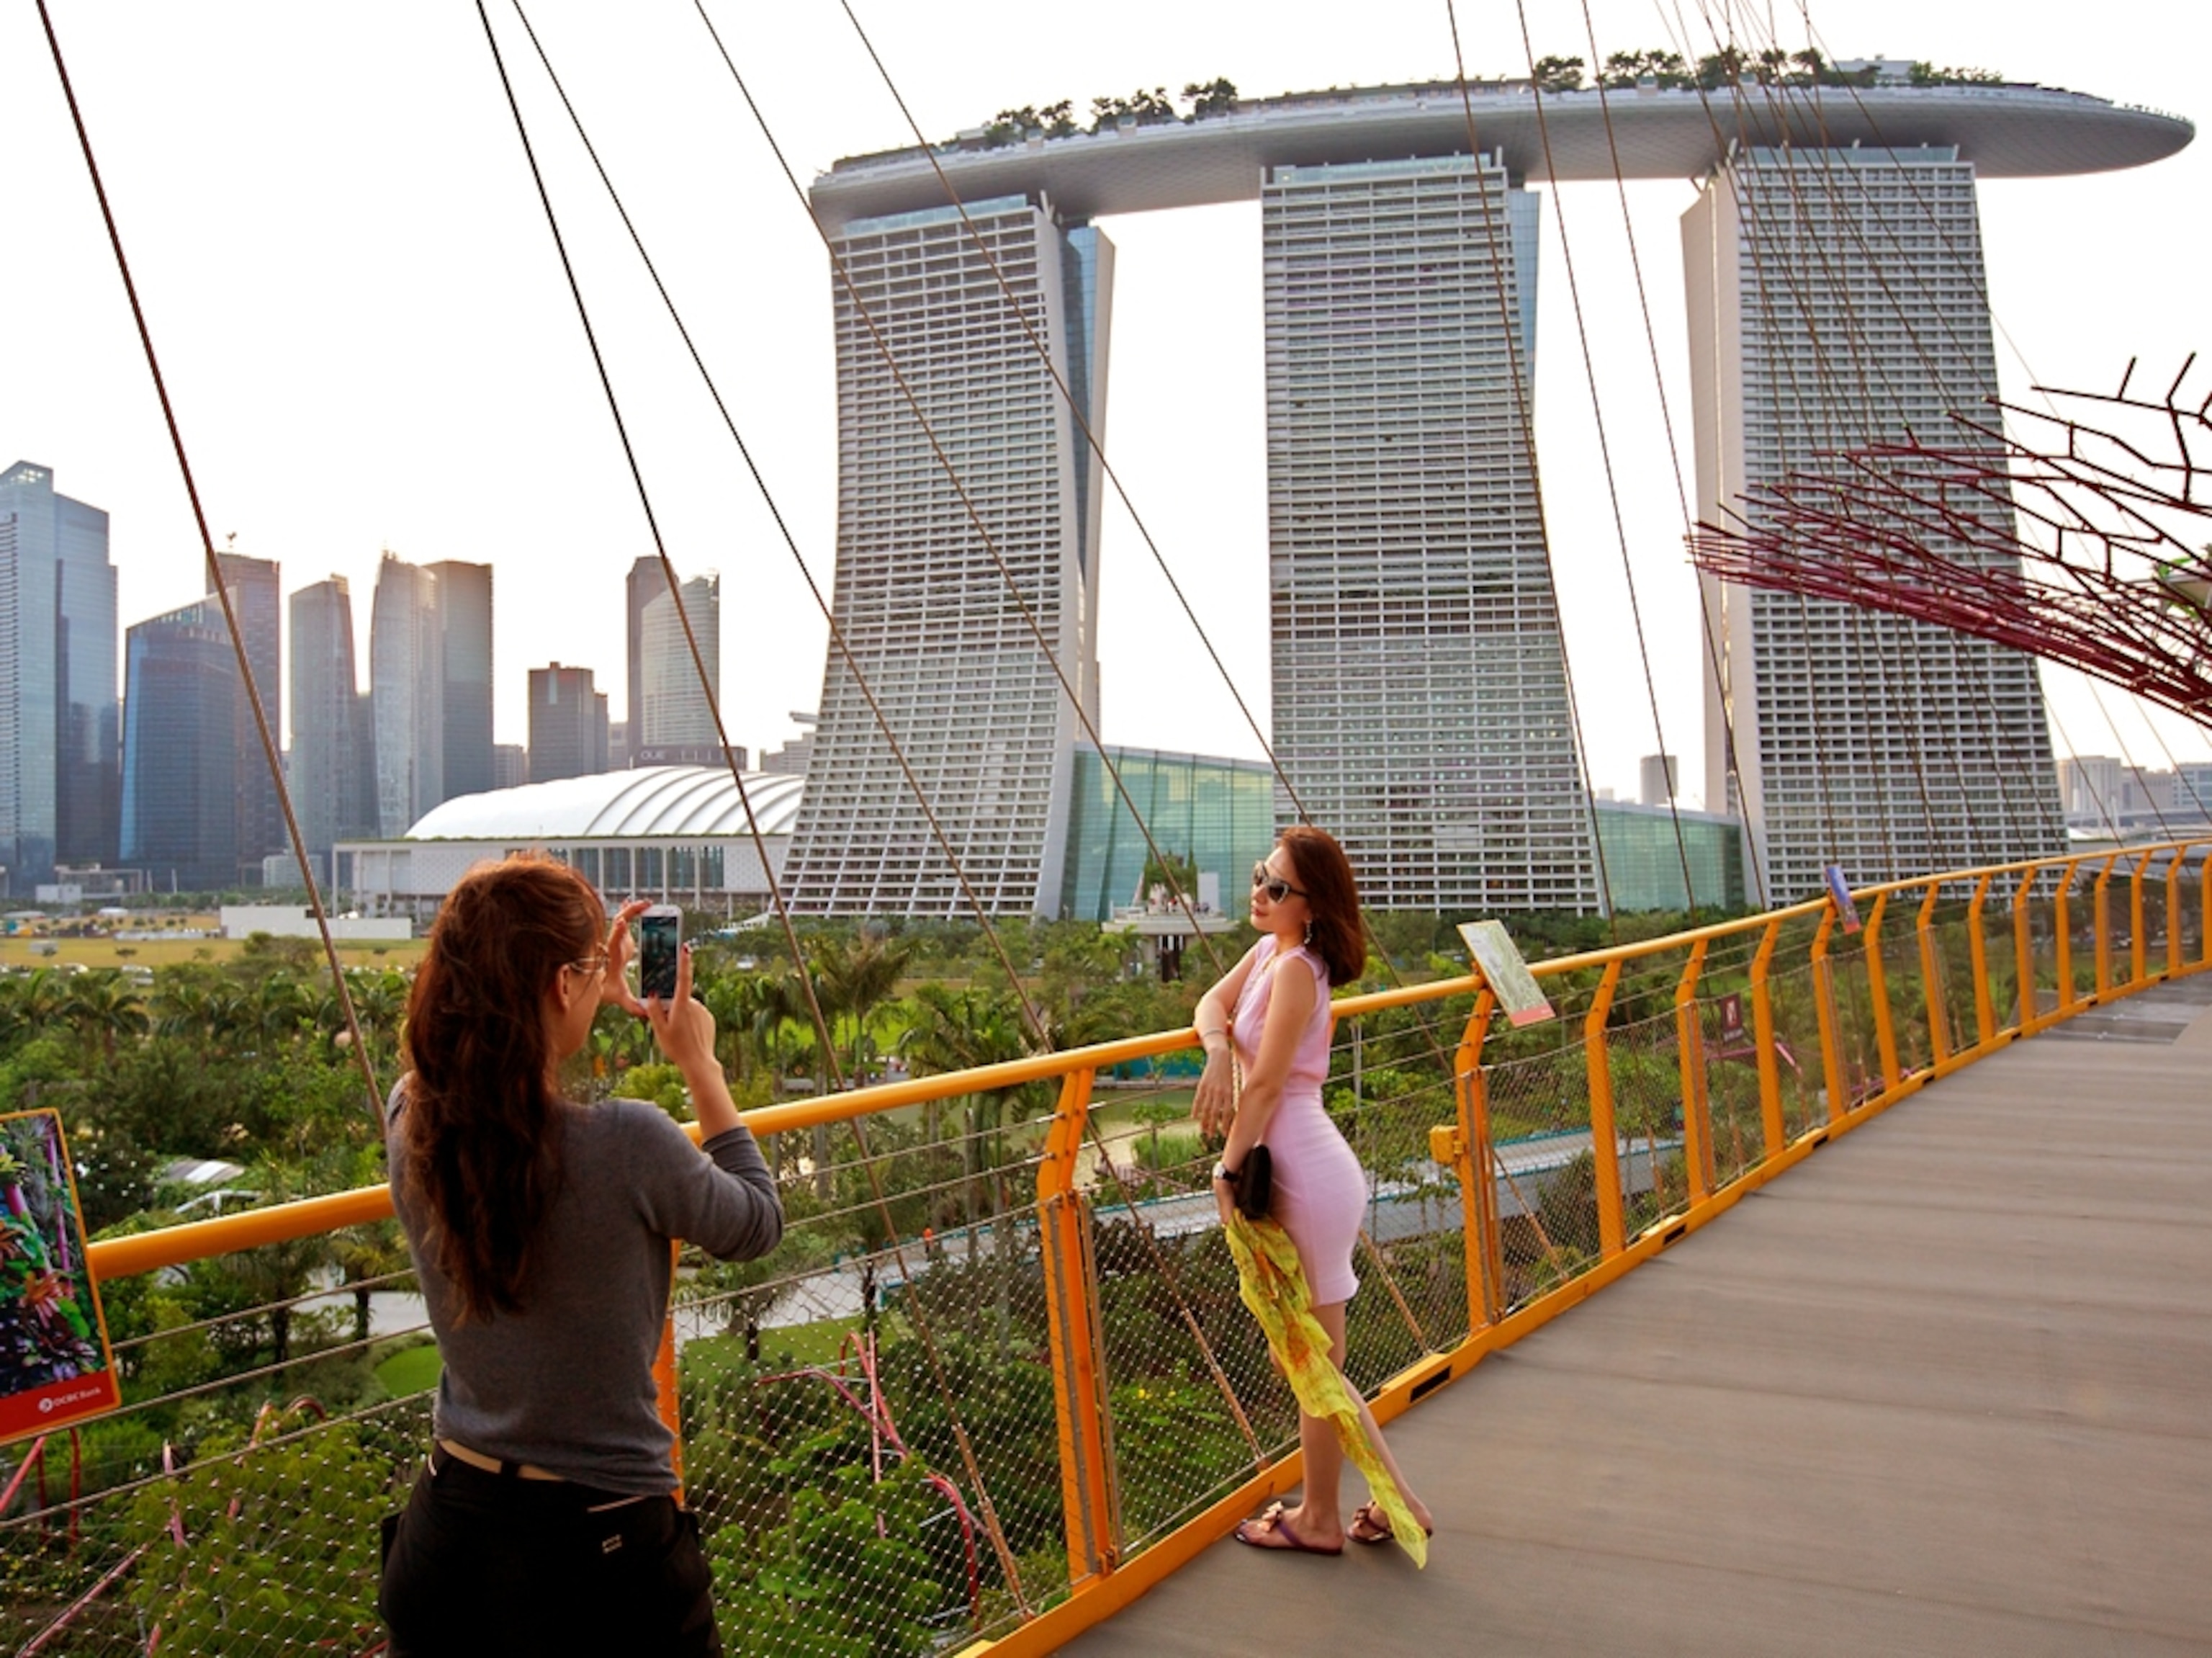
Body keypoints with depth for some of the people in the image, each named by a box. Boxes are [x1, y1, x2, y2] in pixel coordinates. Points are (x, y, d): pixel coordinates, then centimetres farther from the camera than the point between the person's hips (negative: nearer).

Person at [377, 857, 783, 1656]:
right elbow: (757, 1224, -6)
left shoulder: (409, 1121, -11)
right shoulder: (625, 1143, -27)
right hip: (597, 1546, -5)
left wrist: (596, 1002, 16)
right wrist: (701, 1065, 0)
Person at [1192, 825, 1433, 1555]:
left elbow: (1265, 1086, -19)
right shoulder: (1268, 950, 8)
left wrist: (1227, 1172, -12)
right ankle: (1395, 1500, 28)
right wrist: (1218, 1050, -17)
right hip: (1295, 1170, 9)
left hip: (1307, 1176, -9)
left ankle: (1319, 1519, 25)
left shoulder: (1297, 969, -18)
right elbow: (1212, 1005, 5)